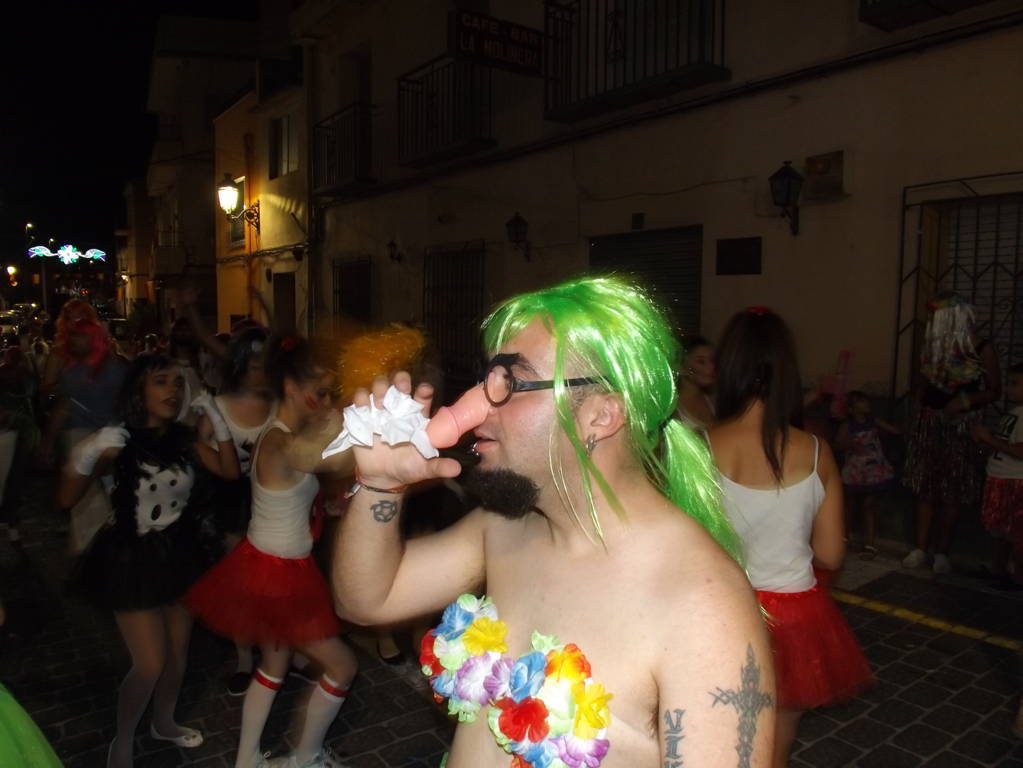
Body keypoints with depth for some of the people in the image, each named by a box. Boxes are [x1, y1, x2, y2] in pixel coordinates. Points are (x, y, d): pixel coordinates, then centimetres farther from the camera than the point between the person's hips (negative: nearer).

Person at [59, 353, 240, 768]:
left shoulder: (183, 439, -5)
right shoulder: (118, 442, -19)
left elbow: (230, 470, -5)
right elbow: (66, 500, -18)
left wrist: (218, 421, -13)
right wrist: (85, 458, -35)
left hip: (179, 552, 5)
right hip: (133, 557, -5)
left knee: (178, 651, 19)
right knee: (150, 663, -1)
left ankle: (164, 722, 45)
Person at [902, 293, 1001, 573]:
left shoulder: (981, 350, -7)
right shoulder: (932, 346, 5)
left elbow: (994, 391, -3)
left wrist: (966, 400, -20)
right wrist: (917, 415, 7)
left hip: (961, 427, -3)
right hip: (929, 424, 4)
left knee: (952, 493, 3)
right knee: (925, 489, 5)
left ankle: (942, 553, 14)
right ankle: (920, 548, 12)